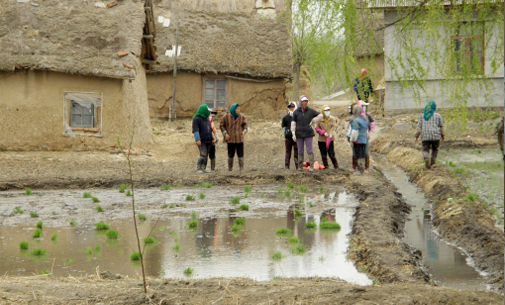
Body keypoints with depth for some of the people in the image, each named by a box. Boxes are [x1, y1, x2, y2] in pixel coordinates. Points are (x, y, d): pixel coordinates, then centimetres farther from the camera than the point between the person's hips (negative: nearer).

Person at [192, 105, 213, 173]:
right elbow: (195, 130, -14)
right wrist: (197, 139, -22)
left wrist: (212, 139, 22)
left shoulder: (207, 120, 19)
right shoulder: (197, 119, -7)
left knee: (206, 155, 5)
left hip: (208, 141, 8)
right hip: (201, 141, -8)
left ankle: (204, 168, 10)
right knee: (203, 155, -16)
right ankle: (198, 168, -12)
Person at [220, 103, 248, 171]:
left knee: (240, 154, -3)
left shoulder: (241, 117, 5)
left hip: (240, 139, 2)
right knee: (231, 155, 1)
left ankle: (241, 168, 1)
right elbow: (221, 125, 5)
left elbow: (245, 124, 19)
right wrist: (225, 133, -6)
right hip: (230, 139, -2)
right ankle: (230, 168, 12)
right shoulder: (226, 117, -2)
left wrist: (244, 131, 0)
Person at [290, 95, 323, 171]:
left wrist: (314, 122, 4)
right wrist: (293, 133, -3)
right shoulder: (296, 112, 5)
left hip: (308, 133, -1)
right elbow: (293, 123, 4)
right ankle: (300, 167, 8)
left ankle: (311, 166, -6)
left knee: (309, 151, -6)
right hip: (299, 134, 1)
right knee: (300, 151, 4)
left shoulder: (310, 111, 4)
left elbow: (320, 115, 13)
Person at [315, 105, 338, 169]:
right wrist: (323, 133, -11)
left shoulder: (332, 119, 5)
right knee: (323, 155, 5)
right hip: (321, 140, 2)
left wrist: (330, 134, -21)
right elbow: (317, 128, 5)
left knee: (331, 154, -8)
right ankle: (326, 166, 16)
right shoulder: (319, 119, 5)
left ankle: (336, 166, 8)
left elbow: (334, 127, -4)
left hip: (330, 139, -2)